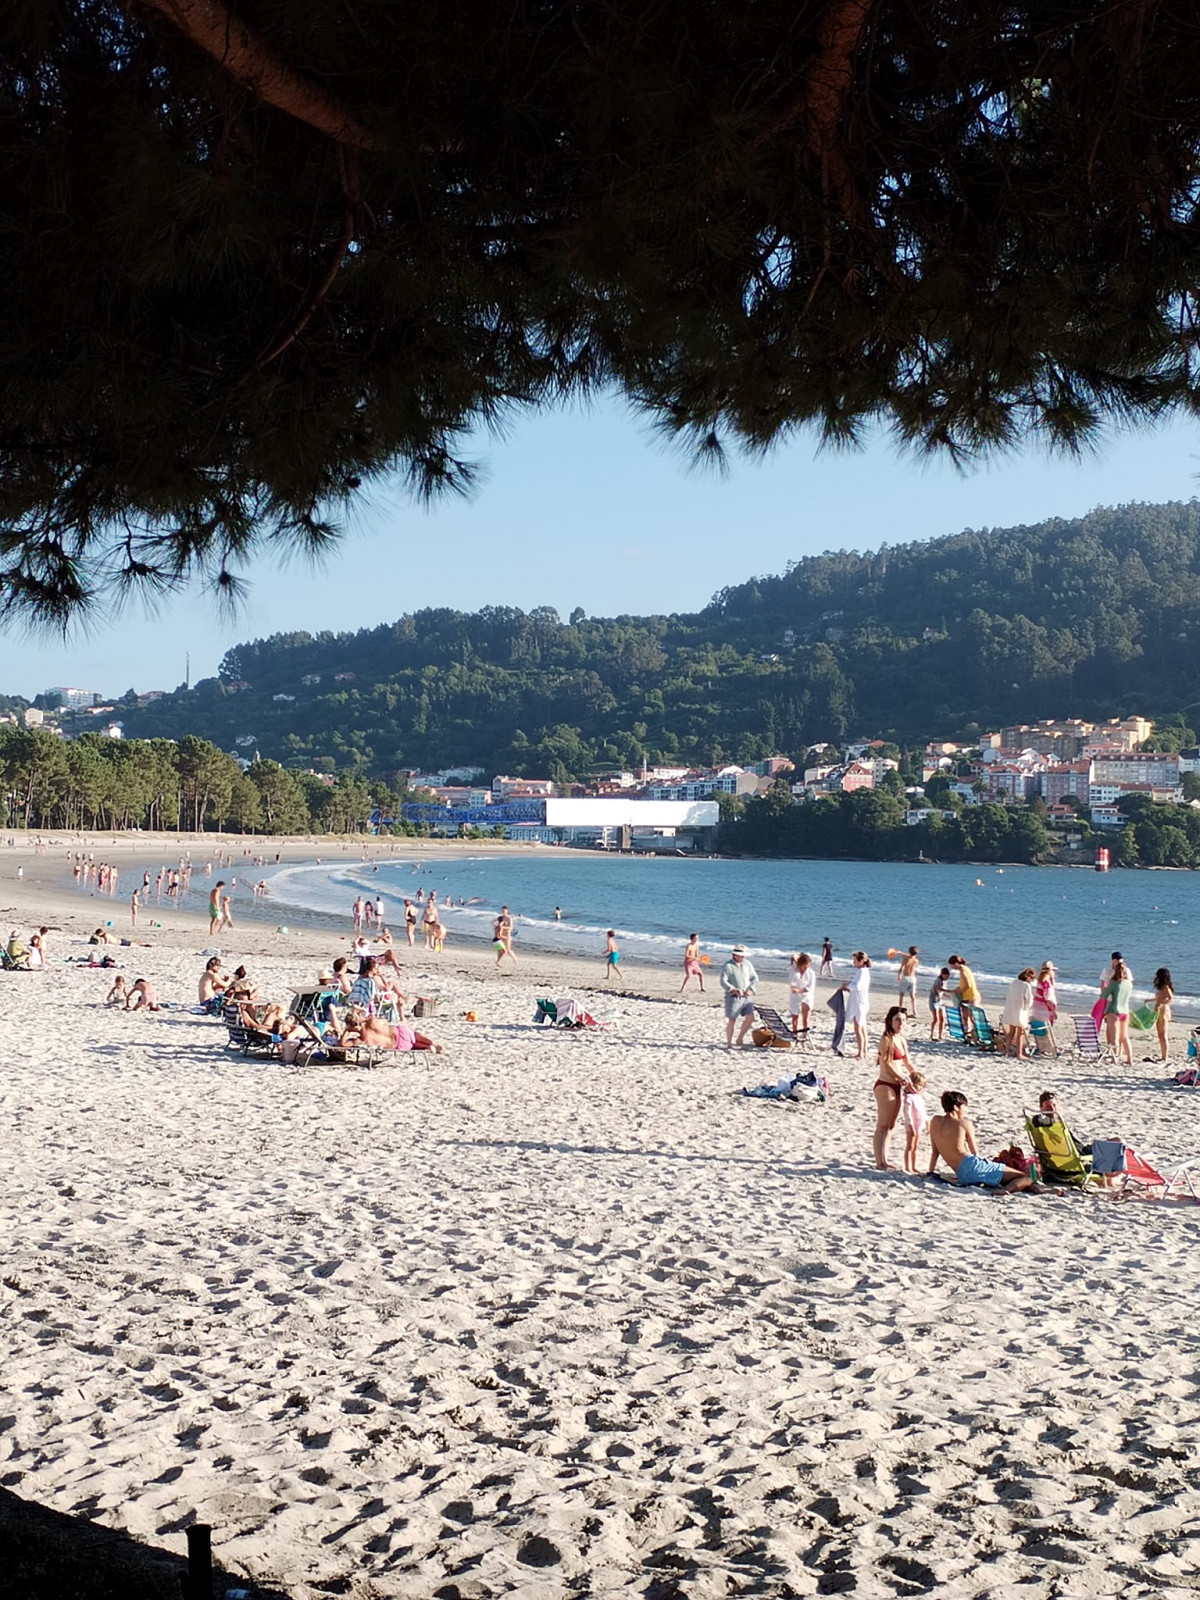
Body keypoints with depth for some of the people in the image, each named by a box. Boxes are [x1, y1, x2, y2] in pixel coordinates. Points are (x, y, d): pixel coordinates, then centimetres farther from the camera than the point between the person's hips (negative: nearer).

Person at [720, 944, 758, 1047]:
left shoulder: (747, 964, 9)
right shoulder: (728, 966, -7)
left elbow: (755, 978, 12)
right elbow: (723, 982, -12)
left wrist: (750, 989, -5)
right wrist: (734, 990, -24)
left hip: (746, 996, 5)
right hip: (733, 997, -5)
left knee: (750, 1018, -1)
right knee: (732, 1020, -4)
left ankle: (740, 1039, 17)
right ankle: (729, 1044, 6)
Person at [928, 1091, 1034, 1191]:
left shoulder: (934, 1121, 15)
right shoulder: (964, 1123, 3)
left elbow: (934, 1151, 19)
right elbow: (975, 1152, 8)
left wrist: (930, 1173, 28)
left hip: (962, 1177, 6)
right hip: (972, 1166, -6)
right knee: (1026, 1178, -13)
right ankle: (1007, 1190, -41)